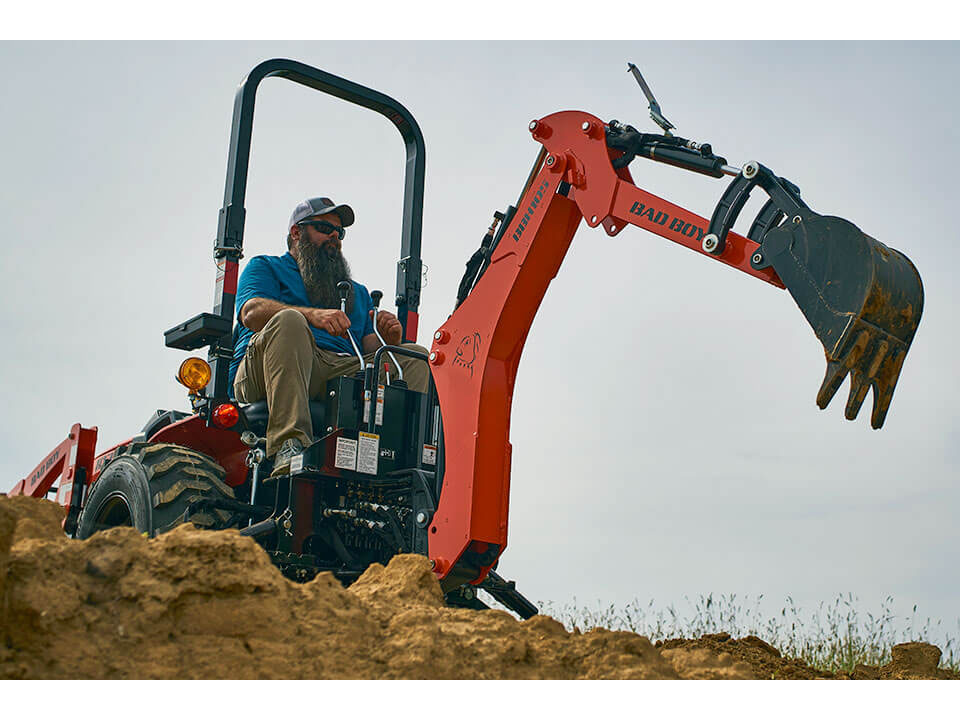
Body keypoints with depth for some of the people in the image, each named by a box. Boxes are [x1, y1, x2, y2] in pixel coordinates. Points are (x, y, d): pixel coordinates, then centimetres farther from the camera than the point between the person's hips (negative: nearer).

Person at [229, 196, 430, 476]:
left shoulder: (357, 292, 36)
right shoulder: (266, 267, 22)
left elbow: (371, 348, 22)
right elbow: (252, 312, -2)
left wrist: (389, 340, -4)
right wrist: (313, 315, -20)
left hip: (344, 374, 4)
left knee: (415, 357, -15)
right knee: (288, 320, -34)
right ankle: (288, 446, -47)